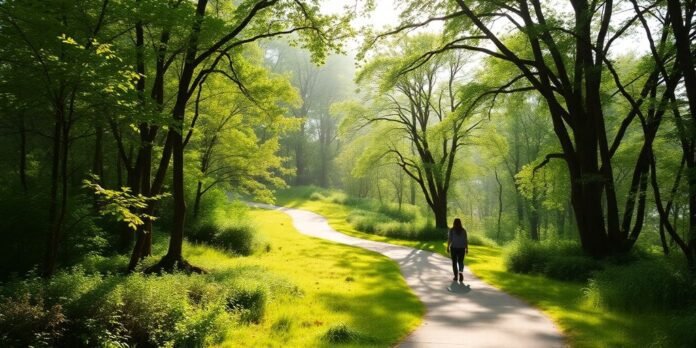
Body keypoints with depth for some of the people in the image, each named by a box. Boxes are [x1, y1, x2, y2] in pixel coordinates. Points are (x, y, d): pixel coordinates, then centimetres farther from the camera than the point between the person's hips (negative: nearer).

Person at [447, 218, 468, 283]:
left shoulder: (451, 230, -6)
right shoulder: (463, 230, 0)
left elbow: (449, 239, -10)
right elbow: (466, 240, -1)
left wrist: (448, 247, -3)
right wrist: (467, 248, 6)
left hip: (454, 248, -1)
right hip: (461, 248, 2)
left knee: (454, 262, 10)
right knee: (461, 262, 11)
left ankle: (456, 277, 11)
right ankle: (461, 272, -16)